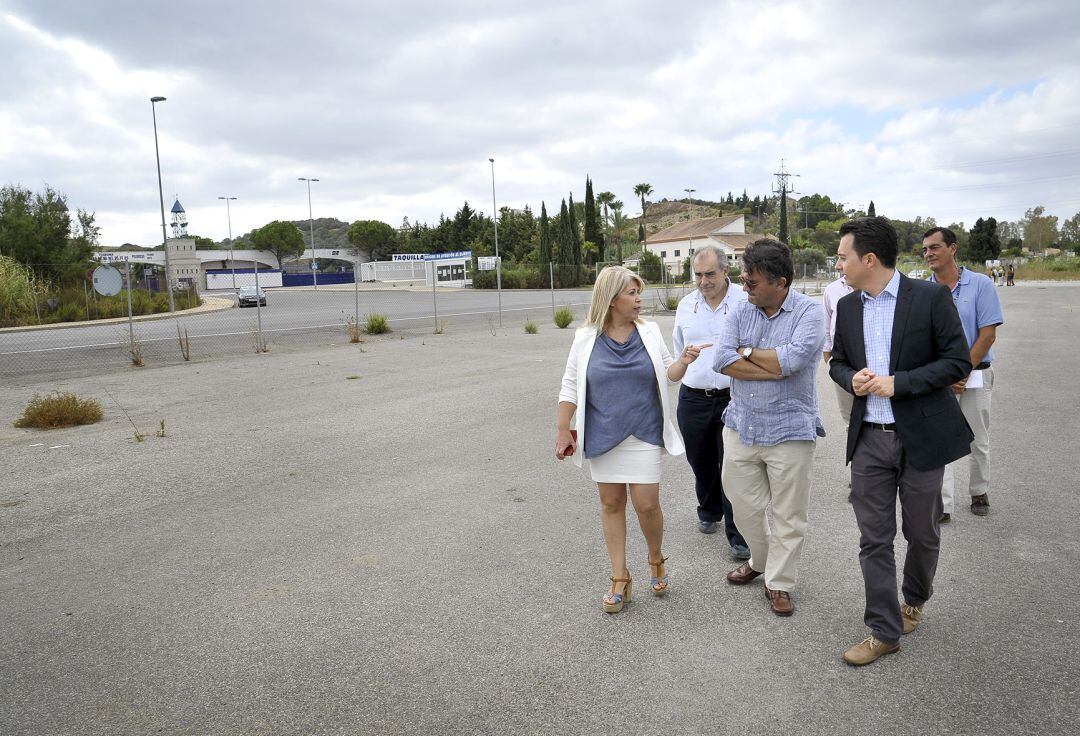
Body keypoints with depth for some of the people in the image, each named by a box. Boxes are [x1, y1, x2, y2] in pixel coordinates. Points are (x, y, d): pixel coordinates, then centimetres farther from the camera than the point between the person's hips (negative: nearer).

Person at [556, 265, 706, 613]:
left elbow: (668, 374, 8)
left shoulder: (649, 332, 2)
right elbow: (570, 387, 2)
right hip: (602, 435, 0)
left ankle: (657, 561, 27)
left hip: (644, 435, 0)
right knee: (611, 503, 7)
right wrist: (562, 431, 0)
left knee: (647, 504, -3)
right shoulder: (586, 338, -2)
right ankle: (620, 580, 20)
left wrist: (684, 360, -13)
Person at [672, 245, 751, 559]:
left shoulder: (745, 302, -7)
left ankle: (738, 536, 8)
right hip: (693, 399, 4)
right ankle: (709, 513, 41)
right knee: (701, 464, 17)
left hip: (733, 398, -4)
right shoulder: (686, 305, 7)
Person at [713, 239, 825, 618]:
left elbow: (792, 359, -25)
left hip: (790, 431, -4)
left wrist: (747, 352, -11)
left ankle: (779, 583, 24)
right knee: (743, 505, 15)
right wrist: (774, 370, -17)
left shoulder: (810, 312, -9)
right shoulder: (741, 310, 3)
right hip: (741, 427, 4)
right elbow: (721, 360, -10)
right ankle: (760, 560, 40)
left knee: (788, 516, 7)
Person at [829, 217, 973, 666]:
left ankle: (915, 599, 42)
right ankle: (884, 631, 16)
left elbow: (958, 361, -10)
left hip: (921, 438, -3)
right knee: (874, 539, 4)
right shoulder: (847, 307, 6)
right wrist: (851, 379, -7)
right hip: (869, 440, 4)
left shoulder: (930, 297, -9)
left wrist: (898, 383, -19)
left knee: (922, 533, 14)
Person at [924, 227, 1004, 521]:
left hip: (975, 374, -1)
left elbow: (988, 334, -8)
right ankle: (942, 506, 1)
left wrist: (963, 371, -12)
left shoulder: (980, 284, -5)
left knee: (978, 441, 11)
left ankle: (979, 494, 31)